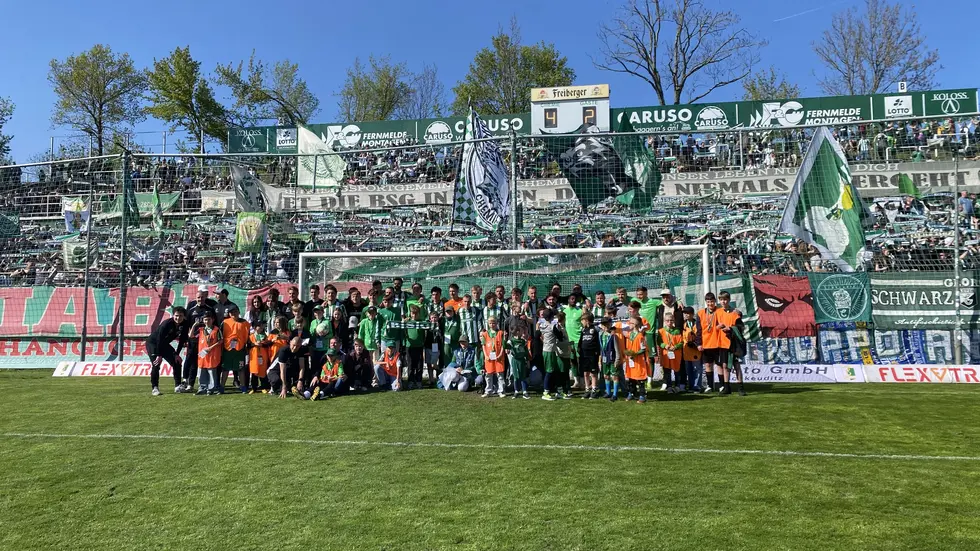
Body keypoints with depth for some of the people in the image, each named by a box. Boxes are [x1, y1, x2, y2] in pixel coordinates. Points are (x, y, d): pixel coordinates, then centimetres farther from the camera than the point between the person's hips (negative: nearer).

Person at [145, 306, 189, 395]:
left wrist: (177, 354, -8)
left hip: (164, 344, 6)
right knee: (156, 364, -18)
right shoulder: (167, 323, -31)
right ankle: (154, 388, -10)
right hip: (152, 343, -6)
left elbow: (182, 340, -5)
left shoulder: (184, 325, -15)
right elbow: (159, 339, -29)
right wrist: (159, 355, -28)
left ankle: (178, 386, 5)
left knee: (177, 362, -1)